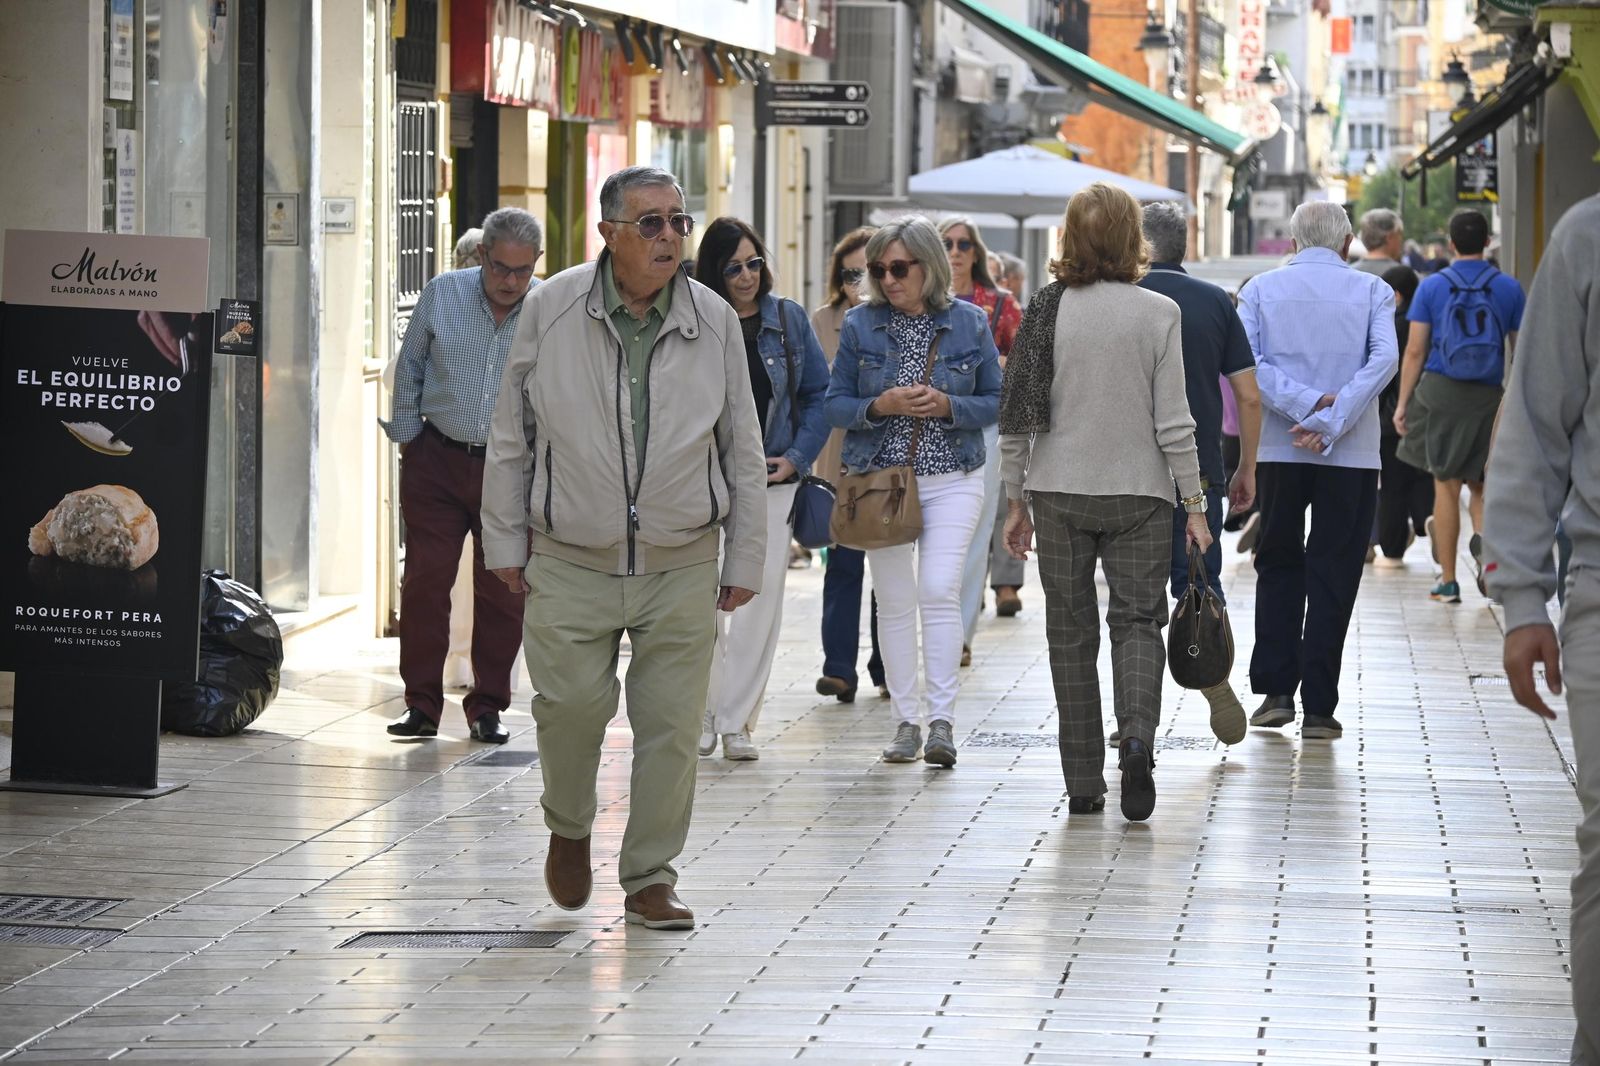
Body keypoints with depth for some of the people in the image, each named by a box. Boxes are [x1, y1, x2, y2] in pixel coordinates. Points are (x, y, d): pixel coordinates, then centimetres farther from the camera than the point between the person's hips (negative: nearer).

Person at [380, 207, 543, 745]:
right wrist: (405, 435, 8)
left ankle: (488, 707, 15)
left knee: (502, 592, 3)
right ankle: (421, 704, 8)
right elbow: (409, 369, 10)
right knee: (424, 580, -1)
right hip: (437, 459, 1)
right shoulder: (442, 295, -2)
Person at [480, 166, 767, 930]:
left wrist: (745, 558, 7)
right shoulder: (552, 309, -2)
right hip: (571, 560, -1)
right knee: (573, 702, -9)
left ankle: (650, 881, 12)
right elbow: (512, 437, 6)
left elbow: (743, 450, 9)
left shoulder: (714, 321, 2)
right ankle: (568, 827, 22)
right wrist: (506, 542, 5)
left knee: (671, 724, -1)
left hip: (682, 566, 1)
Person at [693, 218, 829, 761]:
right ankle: (701, 712, 9)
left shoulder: (789, 320, 6)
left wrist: (797, 456, 0)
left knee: (762, 596, -1)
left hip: (772, 478, 2)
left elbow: (819, 394, 11)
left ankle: (737, 721, 7)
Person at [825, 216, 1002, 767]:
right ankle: (906, 721, 13)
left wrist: (948, 406, -15)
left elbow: (995, 402, 4)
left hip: (952, 479, -2)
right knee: (895, 602, 4)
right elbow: (835, 404, 3)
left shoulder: (969, 323, 0)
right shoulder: (860, 324, 1)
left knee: (939, 590, -15)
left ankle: (941, 720, -14)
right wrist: (880, 406, -16)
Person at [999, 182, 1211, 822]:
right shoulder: (1158, 314, -7)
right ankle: (1136, 738, -20)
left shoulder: (1047, 311, -3)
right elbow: (1173, 420, -8)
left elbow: (1019, 415, -1)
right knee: (1137, 619, 7)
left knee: (1071, 632, 9)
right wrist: (1194, 503, 0)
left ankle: (1083, 782, 9)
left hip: (1058, 493, 1)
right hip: (1138, 492, -1)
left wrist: (1015, 500, 9)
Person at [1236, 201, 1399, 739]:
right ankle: (1319, 707, 1)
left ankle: (1275, 690, 7)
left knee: (1278, 565, 15)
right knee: (1333, 574, 3)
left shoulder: (1261, 289, 5)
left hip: (1279, 448, 1)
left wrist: (1305, 403, -13)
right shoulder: (1371, 290, 2)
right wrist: (1330, 420, -17)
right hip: (1352, 453, -1)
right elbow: (1385, 358, -13)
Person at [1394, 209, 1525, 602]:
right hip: (1489, 398, 1)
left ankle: (1448, 582, 7)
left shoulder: (1432, 286, 0)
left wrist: (1402, 403, 3)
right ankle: (1483, 539, -17)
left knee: (1446, 486, 5)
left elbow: (1415, 351, -2)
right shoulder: (1508, 288, 2)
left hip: (1439, 393, -1)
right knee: (1480, 485, 14)